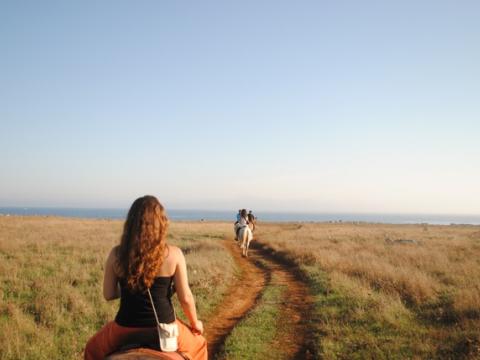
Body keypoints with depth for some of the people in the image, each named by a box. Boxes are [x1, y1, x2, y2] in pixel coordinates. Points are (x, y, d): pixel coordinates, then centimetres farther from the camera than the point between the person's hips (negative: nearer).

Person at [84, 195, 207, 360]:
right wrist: (195, 324, 12)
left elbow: (108, 295, 1)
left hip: (124, 330, 1)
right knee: (198, 344, 32)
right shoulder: (173, 254, -11)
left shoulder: (116, 254, -6)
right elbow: (185, 298, -6)